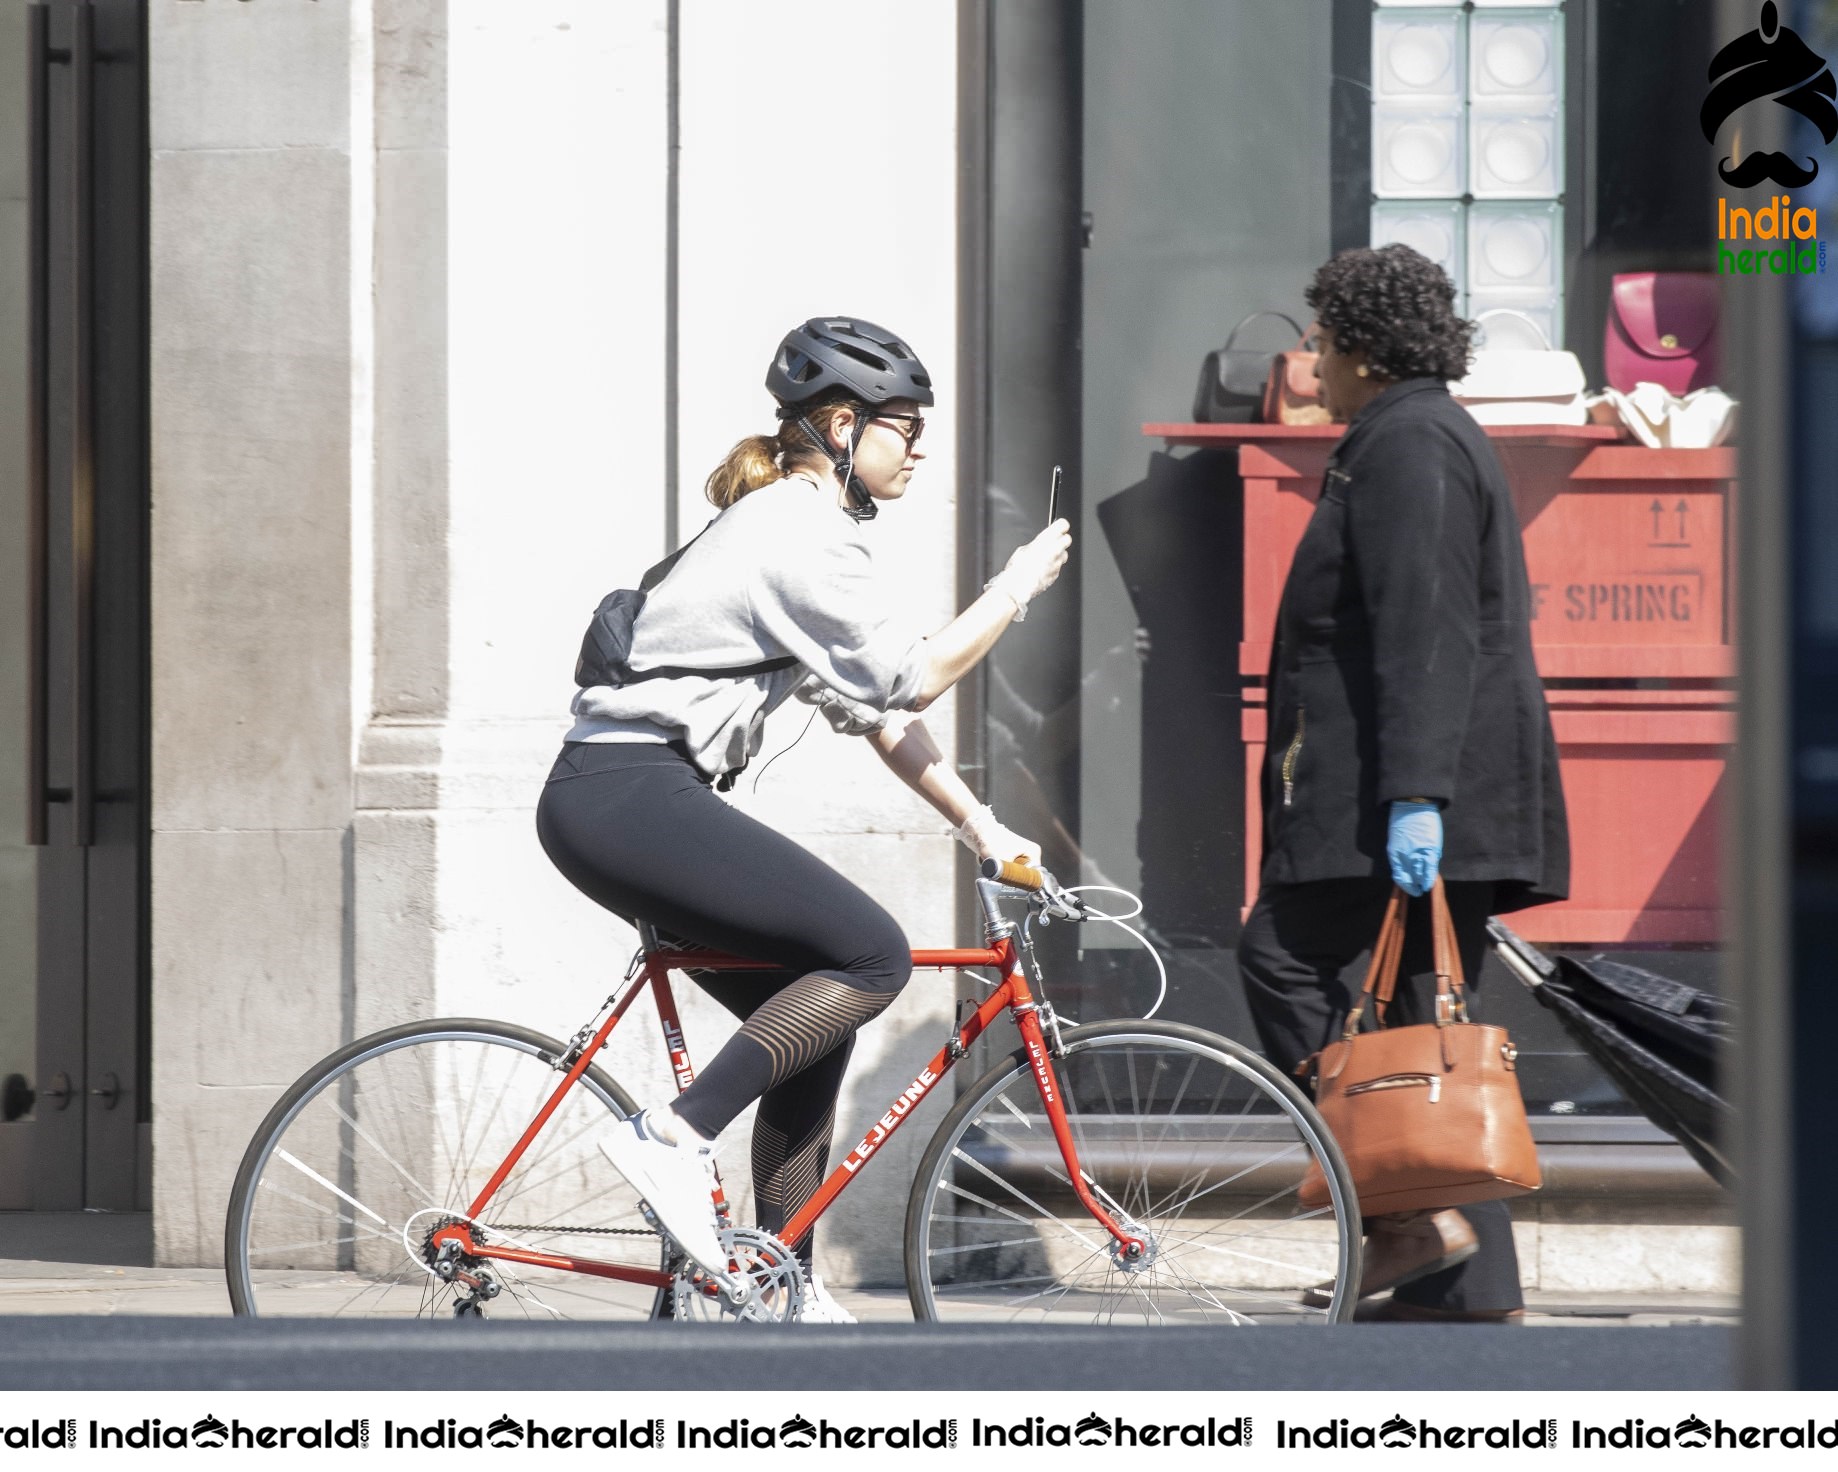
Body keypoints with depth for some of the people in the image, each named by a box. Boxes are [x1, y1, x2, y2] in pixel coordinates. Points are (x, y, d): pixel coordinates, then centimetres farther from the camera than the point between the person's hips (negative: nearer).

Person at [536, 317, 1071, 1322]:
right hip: (629, 797, -10)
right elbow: (909, 681, -8)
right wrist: (1017, 589, 2)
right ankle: (673, 1137, -17)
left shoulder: (798, 524, 21)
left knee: (814, 1021, 10)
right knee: (872, 955, -16)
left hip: (610, 799, 10)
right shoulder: (802, 538, -11)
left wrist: (978, 825, 19)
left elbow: (872, 708, 23)